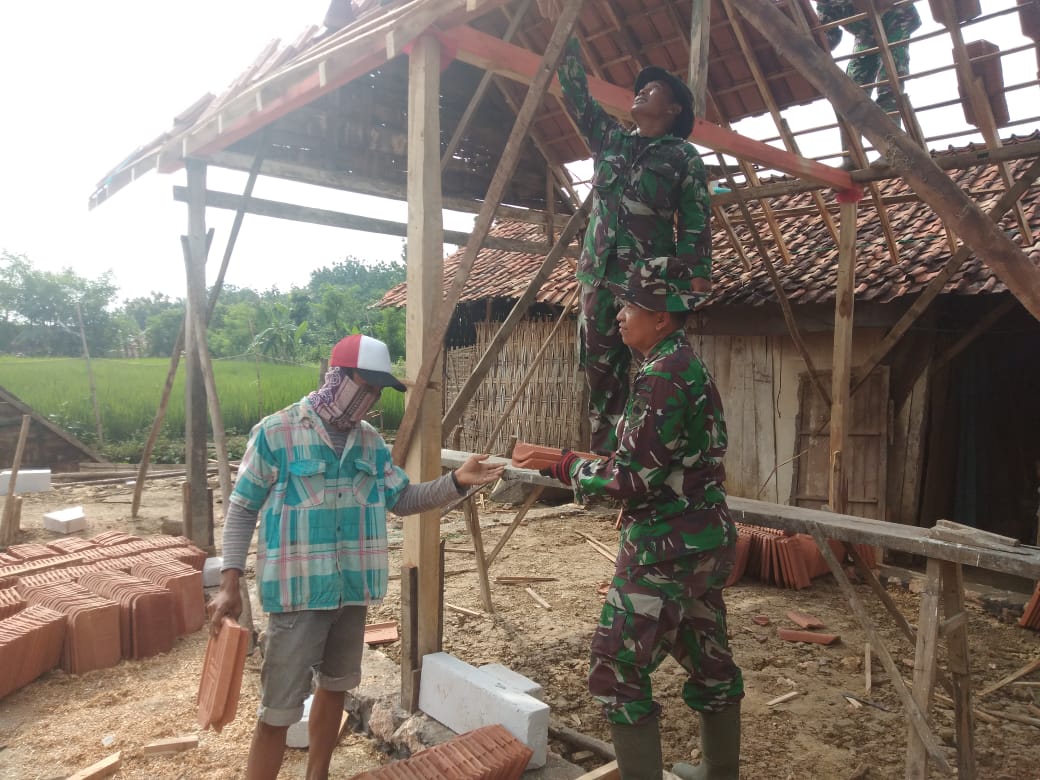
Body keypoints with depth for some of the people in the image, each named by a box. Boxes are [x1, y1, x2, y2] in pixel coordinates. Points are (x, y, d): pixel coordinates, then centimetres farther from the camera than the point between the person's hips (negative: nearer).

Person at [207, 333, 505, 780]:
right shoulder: (275, 433, -11)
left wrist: (456, 483, -7)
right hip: (298, 591, -6)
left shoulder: (371, 442, 5)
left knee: (334, 687, 21)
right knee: (278, 710, 0)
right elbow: (242, 511, -6)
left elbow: (403, 500, 8)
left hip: (353, 590, 6)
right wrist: (230, 583, -13)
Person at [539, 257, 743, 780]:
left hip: (667, 546, -10)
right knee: (708, 658, 20)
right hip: (705, 538, 10)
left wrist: (564, 466, -11)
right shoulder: (690, 366, 11)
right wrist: (638, 502, 20)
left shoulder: (662, 374, -19)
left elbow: (634, 477, -21)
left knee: (618, 669, -1)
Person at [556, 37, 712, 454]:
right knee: (602, 373, 6)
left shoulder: (684, 158, 4)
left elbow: (695, 225, -3)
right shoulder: (610, 139, 17)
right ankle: (604, 460, 15)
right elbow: (576, 95, 20)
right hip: (600, 278, 5)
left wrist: (698, 280, -13)